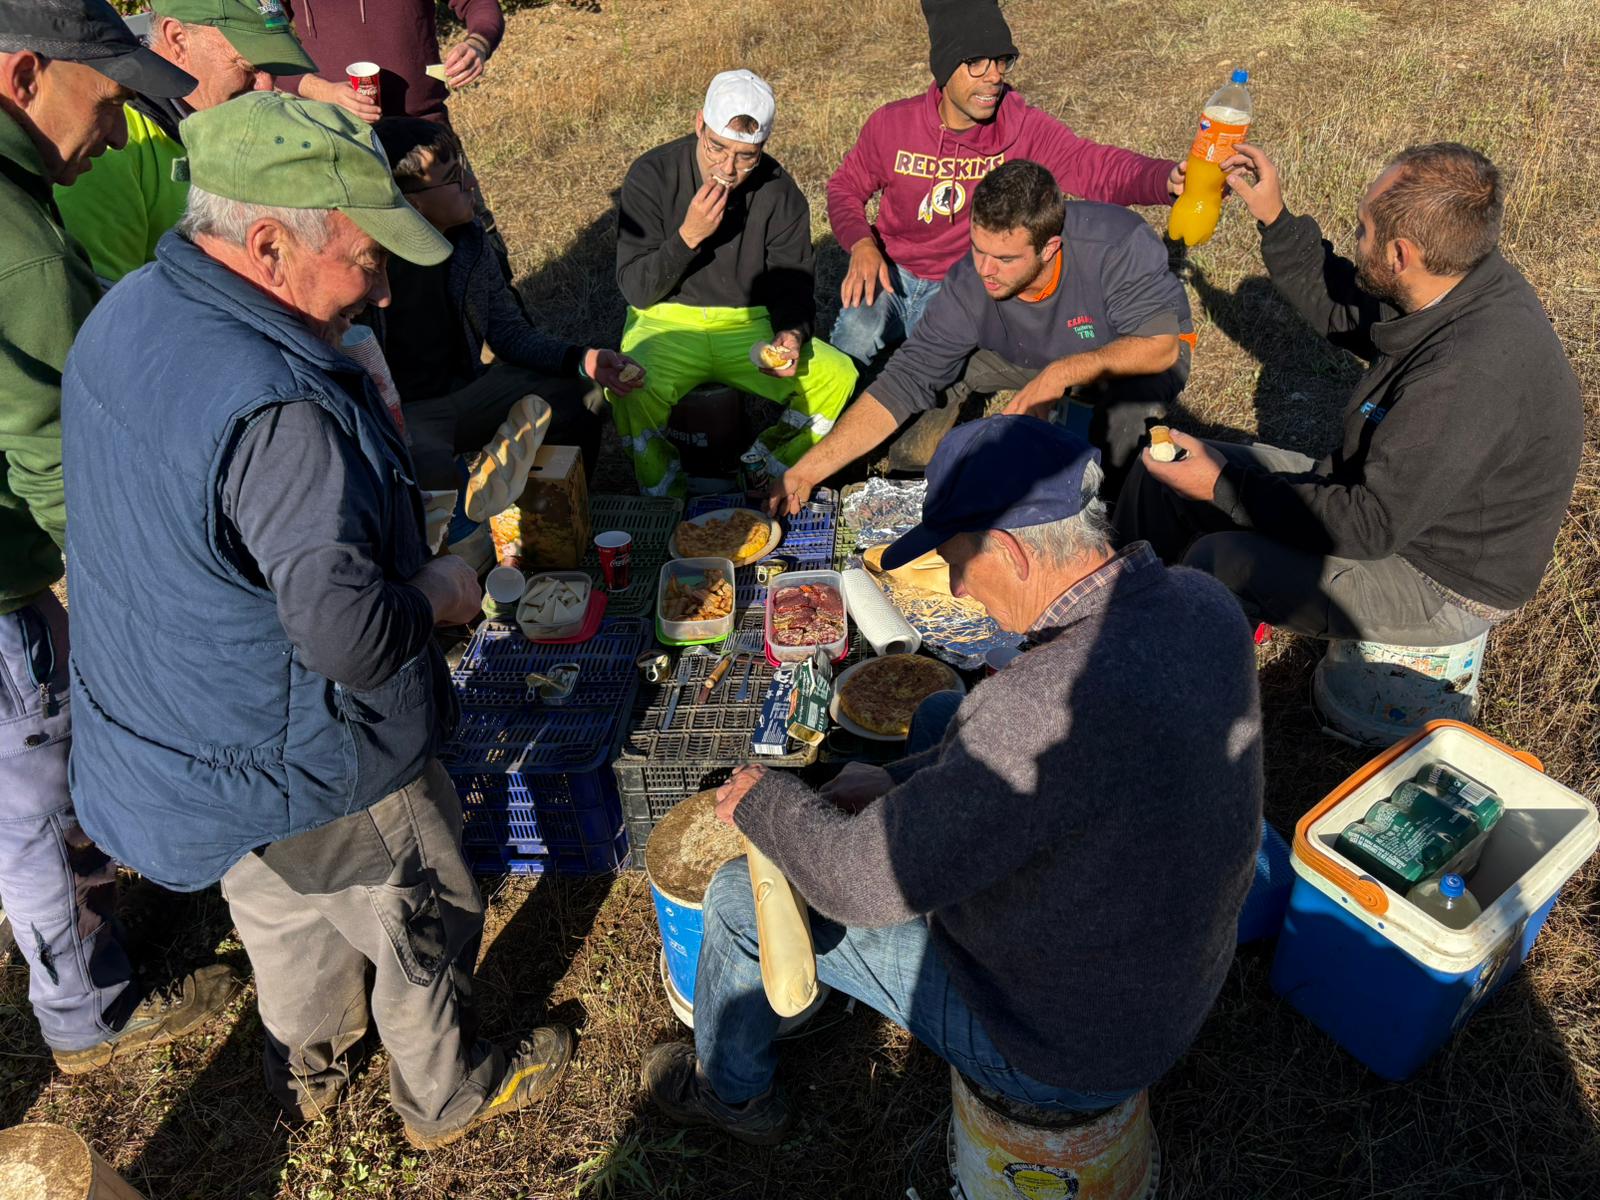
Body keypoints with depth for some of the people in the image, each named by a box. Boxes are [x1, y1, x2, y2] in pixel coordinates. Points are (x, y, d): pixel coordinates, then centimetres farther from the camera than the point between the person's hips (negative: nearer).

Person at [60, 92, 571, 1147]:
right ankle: (448, 1096, 44)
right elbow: (351, 634, -38)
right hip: (302, 769, -9)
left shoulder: (129, 312, -3)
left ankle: (307, 1070, 58)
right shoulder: (279, 413, -36)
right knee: (426, 921, 18)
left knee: (282, 907, 32)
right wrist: (441, 593, -17)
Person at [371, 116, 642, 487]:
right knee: (432, 469, -38)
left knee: (579, 397, 0)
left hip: (463, 391, 7)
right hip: (397, 412, -7)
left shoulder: (468, 236, -1)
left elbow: (509, 332, 4)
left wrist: (583, 360, -11)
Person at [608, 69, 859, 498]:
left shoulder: (779, 192, -3)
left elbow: (792, 286, 5)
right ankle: (667, 497, -7)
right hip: (667, 323, -2)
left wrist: (792, 334, -18)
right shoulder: (652, 176, -8)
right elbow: (636, 290, -9)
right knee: (629, 389, -34)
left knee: (838, 376, -21)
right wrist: (689, 235, -23)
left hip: (751, 326, 2)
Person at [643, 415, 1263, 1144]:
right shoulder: (1199, 604, -12)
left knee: (740, 896, 3)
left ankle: (730, 1092, 36)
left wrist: (761, 800, -11)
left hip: (1064, 1054, -8)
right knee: (938, 716, 19)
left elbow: (862, 883, -31)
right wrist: (901, 780, 2)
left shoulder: (1062, 701, -40)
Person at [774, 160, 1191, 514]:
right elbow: (904, 382, -26)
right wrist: (807, 471, -34)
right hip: (1039, 360, 3)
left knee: (1126, 394, -38)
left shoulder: (1117, 243, -35)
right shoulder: (969, 286, -26)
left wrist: (1062, 373, -46)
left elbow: (1161, 344, -32)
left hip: (1144, 353, -3)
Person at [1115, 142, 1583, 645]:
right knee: (1159, 471, 3)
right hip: (1385, 491, 9)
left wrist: (1224, 487, -24)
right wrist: (1275, 219, 4)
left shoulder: (1474, 374, -36)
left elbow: (1373, 526, -30)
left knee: (1215, 564, -25)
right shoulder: (1461, 283, -8)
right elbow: (1345, 313, 13)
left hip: (1442, 581, -9)